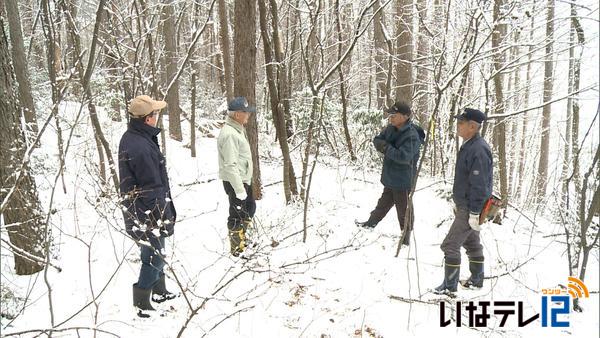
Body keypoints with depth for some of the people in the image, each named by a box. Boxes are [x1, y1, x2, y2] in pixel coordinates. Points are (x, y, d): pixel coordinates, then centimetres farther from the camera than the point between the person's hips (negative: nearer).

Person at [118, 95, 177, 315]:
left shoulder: (130, 137, 5)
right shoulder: (142, 147, -29)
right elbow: (152, 189, -25)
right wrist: (166, 219, -16)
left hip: (136, 211, 10)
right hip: (149, 216, -10)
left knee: (155, 253, 24)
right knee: (154, 257, 4)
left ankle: (160, 293, 42)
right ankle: (143, 305, 17)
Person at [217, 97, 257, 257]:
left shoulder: (238, 129, 9)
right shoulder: (229, 134, -24)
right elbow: (230, 165, -26)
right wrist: (239, 189, -25)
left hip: (244, 180, 10)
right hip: (235, 183, -10)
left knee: (250, 208, 25)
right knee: (238, 215, 3)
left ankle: (240, 237, 41)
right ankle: (237, 248, 19)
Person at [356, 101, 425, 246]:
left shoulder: (412, 136, -25)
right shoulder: (391, 129, 0)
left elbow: (404, 156, -34)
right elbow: (377, 140, 6)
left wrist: (386, 148, -26)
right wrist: (383, 145, -17)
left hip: (403, 180, -8)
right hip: (390, 177, 8)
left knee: (404, 209, 5)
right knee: (384, 203, 27)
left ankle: (405, 238, 19)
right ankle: (371, 222, 44)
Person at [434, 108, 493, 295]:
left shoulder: (478, 150, -24)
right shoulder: (468, 145, 8)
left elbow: (479, 185, -25)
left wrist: (474, 213, -23)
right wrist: (457, 202, 22)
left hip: (470, 208, -10)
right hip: (464, 205, 10)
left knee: (450, 245, -6)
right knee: (472, 243, 21)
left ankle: (449, 285, 5)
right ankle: (476, 280, 35)